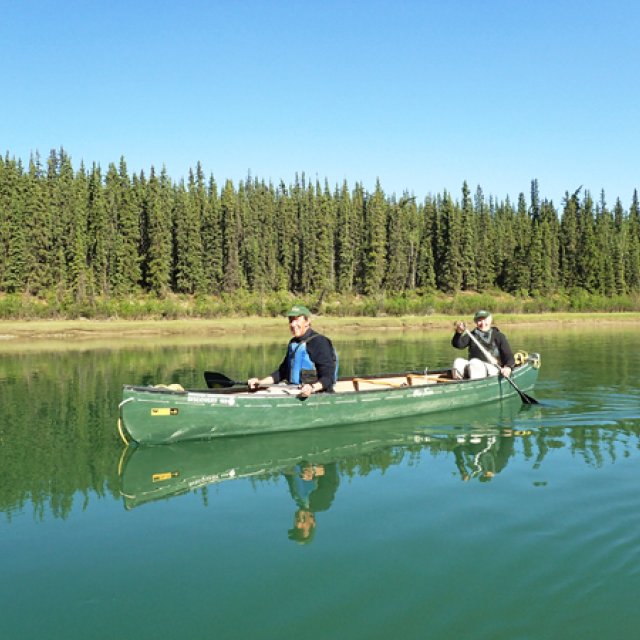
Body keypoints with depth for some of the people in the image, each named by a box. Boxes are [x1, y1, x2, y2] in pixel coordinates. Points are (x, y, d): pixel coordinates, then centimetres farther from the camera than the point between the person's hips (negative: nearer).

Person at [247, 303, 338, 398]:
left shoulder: (320, 343, -9)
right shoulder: (293, 343, 17)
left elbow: (328, 378, -12)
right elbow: (282, 372, 24)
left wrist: (312, 388, -30)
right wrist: (260, 382, 13)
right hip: (294, 393, 8)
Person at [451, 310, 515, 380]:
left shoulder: (498, 336, 9)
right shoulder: (472, 335, 16)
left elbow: (509, 356, 3)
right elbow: (458, 344, -1)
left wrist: (508, 367, -20)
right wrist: (459, 333, -22)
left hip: (491, 368, -3)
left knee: (474, 362, -33)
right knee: (458, 361, -25)